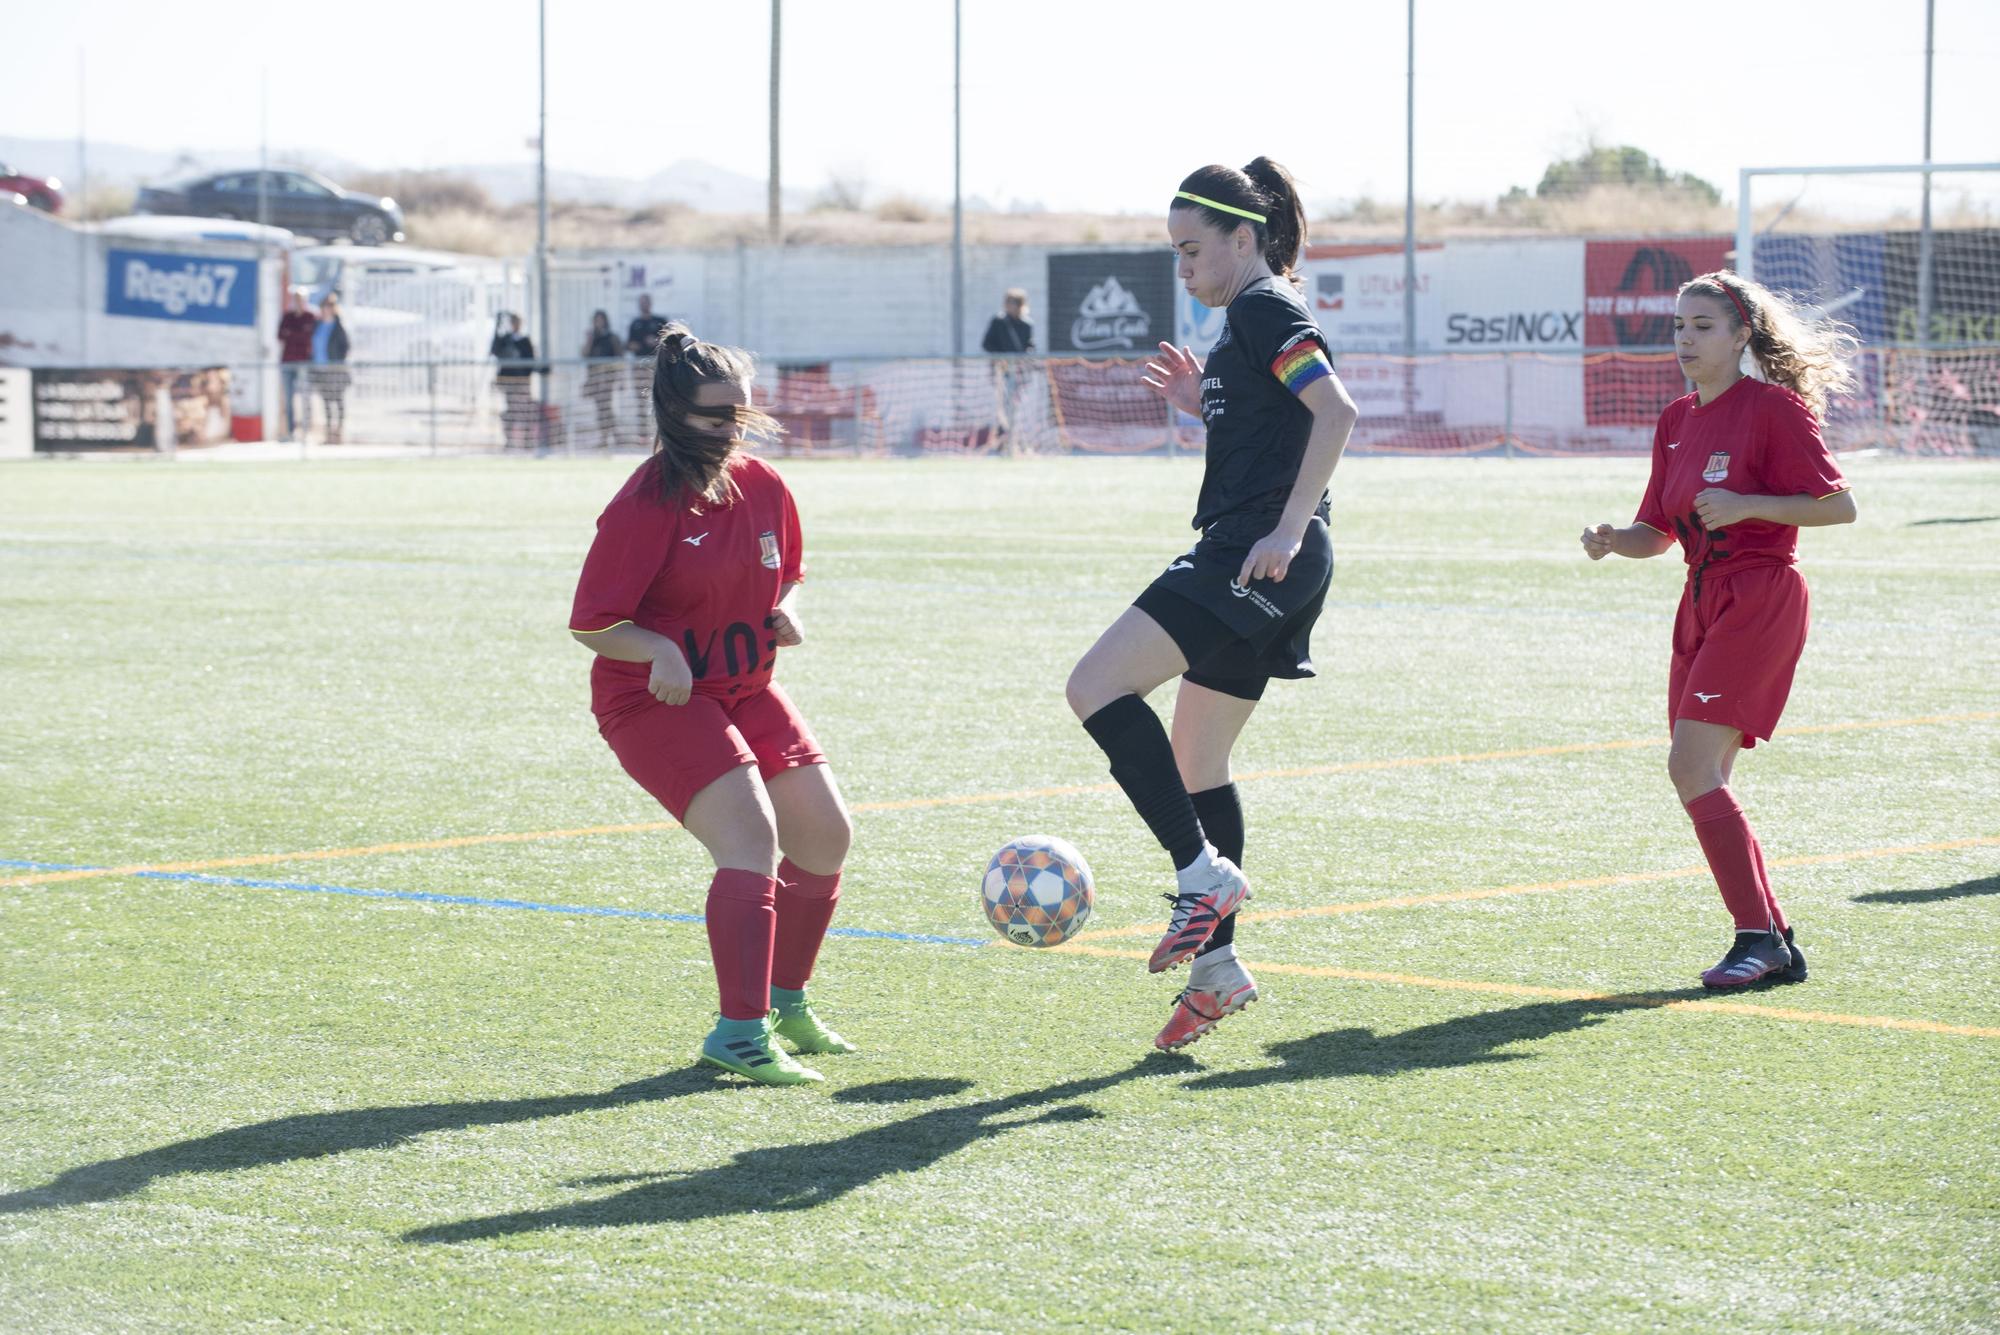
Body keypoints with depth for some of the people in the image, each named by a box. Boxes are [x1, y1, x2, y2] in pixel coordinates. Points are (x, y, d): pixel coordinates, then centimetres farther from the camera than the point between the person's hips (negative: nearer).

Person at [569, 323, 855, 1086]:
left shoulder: (763, 487, 1)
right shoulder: (647, 505, -20)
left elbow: (786, 574, 20)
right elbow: (592, 624, -19)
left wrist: (784, 613, -2)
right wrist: (658, 650, -35)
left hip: (744, 691, 8)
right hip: (655, 699, -8)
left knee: (825, 835, 9)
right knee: (751, 837, -24)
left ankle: (783, 1000, 30)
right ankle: (739, 1035, -27)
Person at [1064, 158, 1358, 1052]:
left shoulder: (1263, 309, -9)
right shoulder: (1250, 318, 22)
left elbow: (1336, 412, -22)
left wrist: (1288, 532, -26)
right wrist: (1205, 406, 17)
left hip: (1256, 558, -11)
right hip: (1244, 564, 11)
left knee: (1097, 686, -17)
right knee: (1195, 761, 13)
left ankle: (1205, 874, -16)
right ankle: (1217, 964, 15)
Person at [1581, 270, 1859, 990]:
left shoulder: (1774, 407, -8)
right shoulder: (1677, 421, 14)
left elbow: (1838, 505, -11)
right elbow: (1658, 531, 16)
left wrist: (1747, 504, -20)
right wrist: (1611, 541, -5)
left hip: (1760, 599, -8)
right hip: (1703, 603, 8)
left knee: (1693, 766, -16)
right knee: (1698, 777, 5)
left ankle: (1758, 937, -10)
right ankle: (1776, 945, 12)